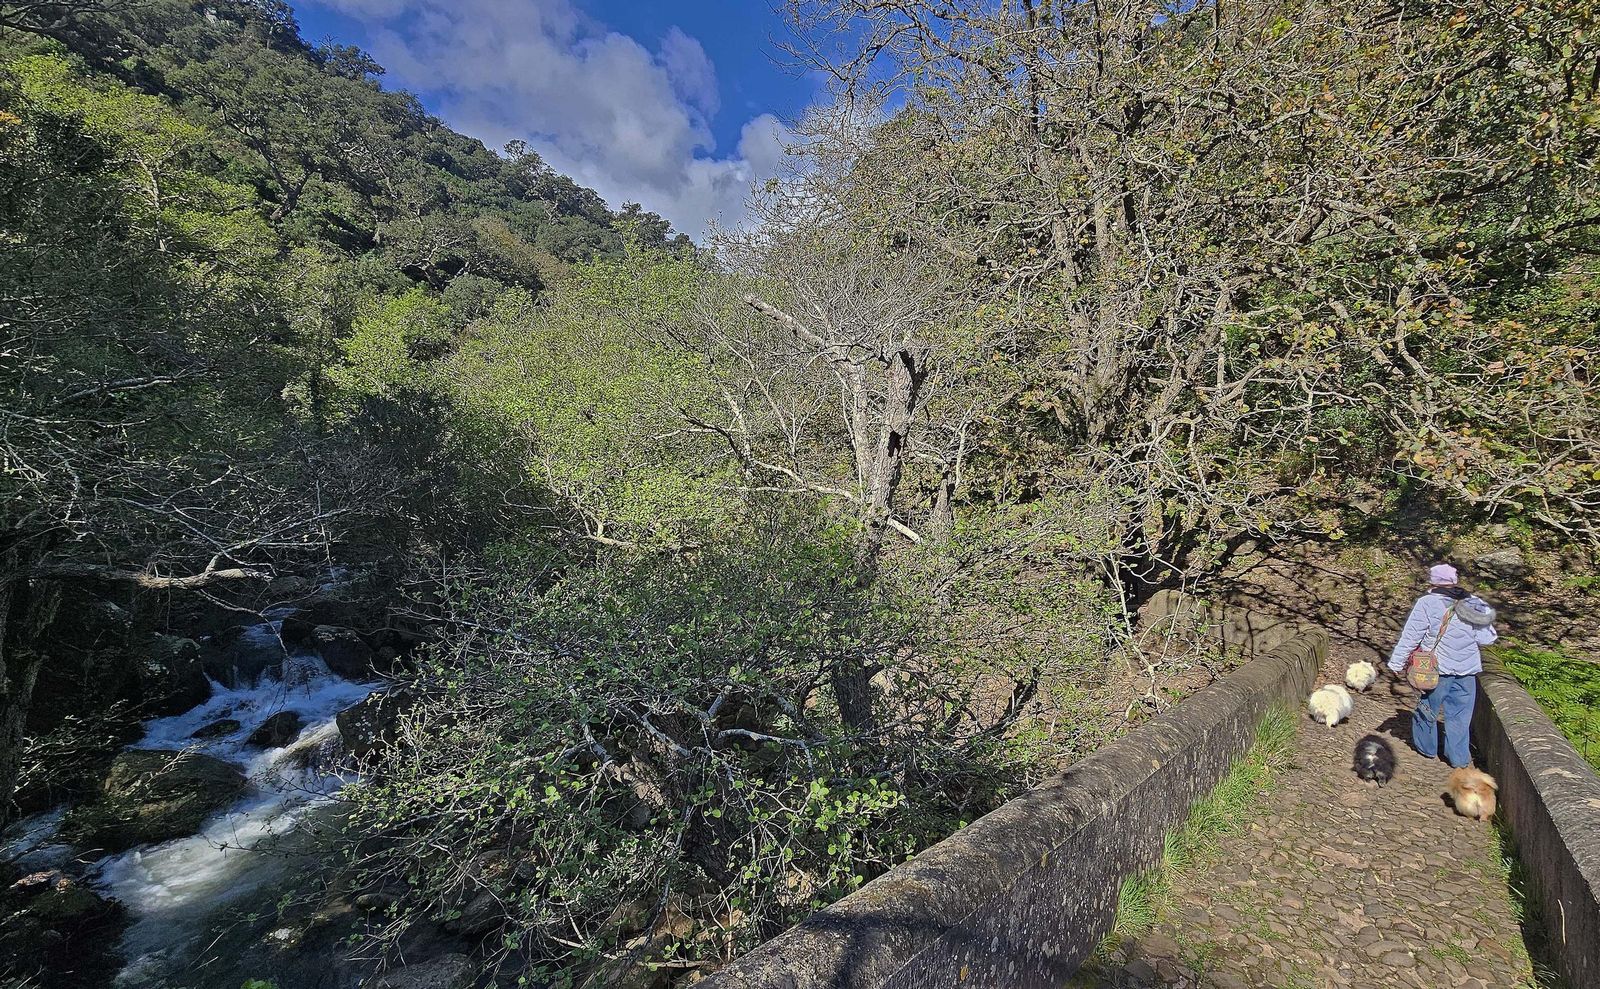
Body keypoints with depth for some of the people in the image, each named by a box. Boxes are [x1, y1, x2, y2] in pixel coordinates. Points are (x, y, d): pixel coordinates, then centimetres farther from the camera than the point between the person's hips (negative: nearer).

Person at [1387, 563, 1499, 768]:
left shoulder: (1427, 603, -14)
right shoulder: (1474, 604, -3)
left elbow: (1411, 636, -12)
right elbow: (1486, 639, 1)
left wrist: (1397, 663, -5)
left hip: (1439, 668, -3)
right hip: (1467, 670, 3)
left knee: (1428, 708, 15)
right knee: (1460, 714, 14)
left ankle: (1426, 747, 30)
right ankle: (1459, 757, 20)